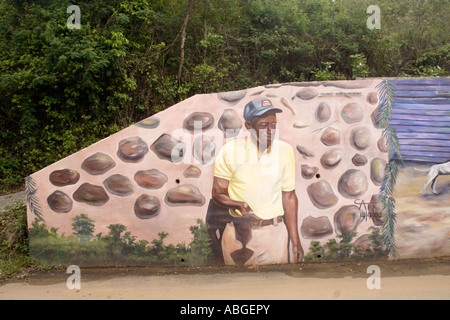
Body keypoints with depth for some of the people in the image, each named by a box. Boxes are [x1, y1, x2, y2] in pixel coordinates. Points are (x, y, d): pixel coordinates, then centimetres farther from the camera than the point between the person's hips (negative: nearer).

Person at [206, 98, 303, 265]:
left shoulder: (285, 150, -1)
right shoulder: (230, 150, -8)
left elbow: (289, 196, 6)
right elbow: (217, 194, -2)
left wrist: (295, 241, 6)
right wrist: (239, 205, -24)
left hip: (275, 232, 2)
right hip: (238, 232, -1)